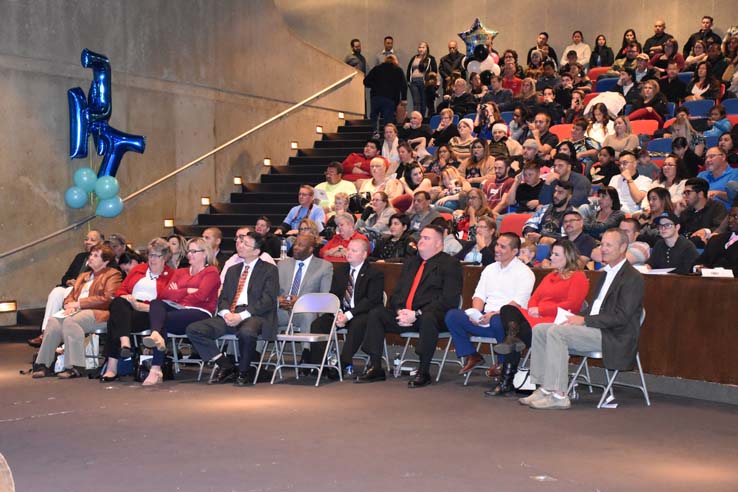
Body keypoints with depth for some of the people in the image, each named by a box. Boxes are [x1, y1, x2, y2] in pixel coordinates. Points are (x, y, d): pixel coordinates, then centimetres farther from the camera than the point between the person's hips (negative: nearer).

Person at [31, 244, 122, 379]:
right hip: (77, 312, 7)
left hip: (98, 313, -7)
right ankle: (44, 365, -24)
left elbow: (107, 299, -8)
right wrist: (70, 305, -2)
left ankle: (75, 367, -34)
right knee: (53, 321, -24)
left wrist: (79, 303, -9)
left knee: (70, 321, -35)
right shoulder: (83, 276, 31)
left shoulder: (112, 274, 6)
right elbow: (70, 296, 25)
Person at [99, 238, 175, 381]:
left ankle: (112, 367, -40)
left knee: (115, 320, -33)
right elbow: (121, 290, 22)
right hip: (127, 307, 4)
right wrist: (126, 299, -4)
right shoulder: (138, 269, 29)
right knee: (118, 303, -35)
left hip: (148, 313, -4)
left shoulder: (171, 275, 12)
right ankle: (125, 342, -55)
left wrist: (140, 305, -15)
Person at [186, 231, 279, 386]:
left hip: (253, 316, -6)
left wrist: (242, 316, -16)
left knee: (246, 332, -41)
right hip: (229, 316, 6)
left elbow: (267, 301, -5)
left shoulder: (269, 270, 6)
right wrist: (226, 313, -6)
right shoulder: (232, 270, 25)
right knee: (193, 330, -15)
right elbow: (222, 298, 19)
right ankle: (226, 366, -7)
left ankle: (244, 371, -12)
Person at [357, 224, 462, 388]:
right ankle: (375, 368, -11)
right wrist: (399, 311, -4)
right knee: (375, 313, -12)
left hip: (431, 314, -7)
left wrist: (417, 314, -18)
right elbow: (396, 292, 20)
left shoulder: (450, 264, 0)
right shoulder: (410, 262, 23)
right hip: (405, 314, 7)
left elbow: (449, 299, -12)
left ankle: (423, 372, -28)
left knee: (428, 318, -39)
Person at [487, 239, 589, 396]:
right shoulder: (550, 277, 33)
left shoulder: (578, 277, 6)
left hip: (557, 321, -7)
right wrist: (532, 309, -2)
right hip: (536, 317, 7)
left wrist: (540, 310, -10)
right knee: (507, 310, -21)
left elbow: (572, 305, -8)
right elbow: (534, 298, 24)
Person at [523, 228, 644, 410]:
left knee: (556, 331, -26)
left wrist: (584, 320, -17)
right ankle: (544, 388, -7)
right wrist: (577, 317, 2)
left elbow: (621, 317, -17)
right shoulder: (607, 273, 21)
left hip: (614, 337, -9)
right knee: (540, 330, -2)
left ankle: (558, 395, -25)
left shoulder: (632, 278, -9)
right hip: (595, 328, 9)